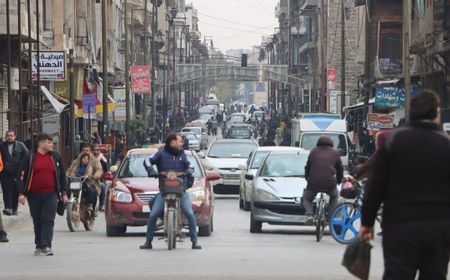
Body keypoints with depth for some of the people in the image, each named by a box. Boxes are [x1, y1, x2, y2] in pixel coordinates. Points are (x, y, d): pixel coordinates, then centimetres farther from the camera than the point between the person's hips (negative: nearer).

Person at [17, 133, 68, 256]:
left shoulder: (55, 157, 9)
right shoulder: (30, 157, 2)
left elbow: (62, 175, 14)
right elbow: (22, 176, 1)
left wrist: (64, 193, 10)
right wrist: (21, 193, -7)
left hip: (51, 195, 0)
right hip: (34, 195, 0)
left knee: (48, 220, -9)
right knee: (37, 221, 8)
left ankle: (46, 246, -13)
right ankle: (39, 246, 17)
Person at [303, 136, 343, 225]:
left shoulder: (313, 152, 15)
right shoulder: (335, 153, 14)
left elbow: (307, 167, 21)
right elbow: (340, 169, 20)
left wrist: (307, 178, 38)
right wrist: (339, 180, 37)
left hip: (313, 183, 0)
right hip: (330, 183, 0)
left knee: (306, 198, 24)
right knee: (334, 197, 31)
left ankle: (309, 214, -5)